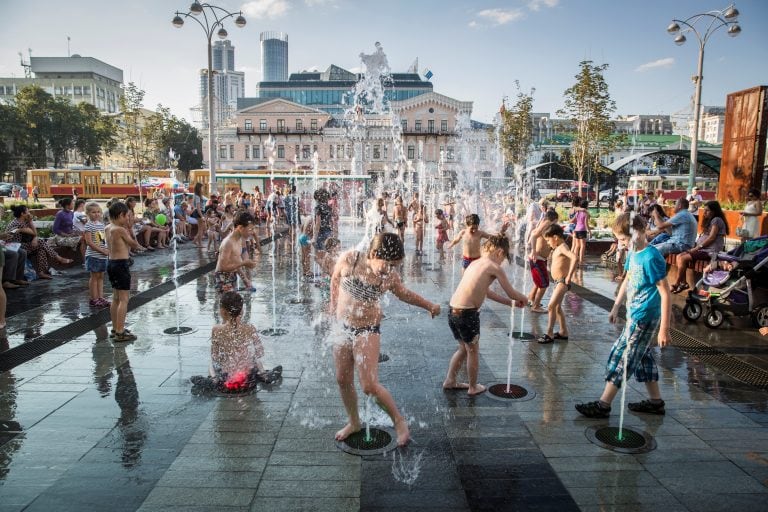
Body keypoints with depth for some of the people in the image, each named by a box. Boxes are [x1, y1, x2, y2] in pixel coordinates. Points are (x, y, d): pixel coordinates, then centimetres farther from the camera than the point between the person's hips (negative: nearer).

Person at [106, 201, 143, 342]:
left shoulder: (108, 228, 8)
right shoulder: (121, 230, -16)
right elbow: (133, 243, -5)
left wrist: (127, 227, 5)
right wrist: (140, 247, 15)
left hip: (111, 263, 9)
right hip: (121, 264, -9)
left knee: (116, 298, 17)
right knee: (124, 300, -4)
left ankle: (115, 329, 26)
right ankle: (120, 333, -3)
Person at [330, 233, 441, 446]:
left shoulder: (390, 277, -10)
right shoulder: (349, 260, -14)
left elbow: (404, 294, 11)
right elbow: (335, 278, 7)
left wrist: (429, 305, 2)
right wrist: (334, 303, 12)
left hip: (367, 331, -3)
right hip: (342, 328, 3)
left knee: (369, 385, -10)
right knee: (343, 381, 13)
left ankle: (400, 422, 12)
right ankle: (354, 422, 36)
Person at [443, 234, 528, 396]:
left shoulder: (475, 263, 16)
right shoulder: (495, 268, -6)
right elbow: (511, 293, 1)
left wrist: (510, 303, 30)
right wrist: (524, 299, 23)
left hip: (453, 310, 7)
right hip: (467, 313, -7)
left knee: (463, 348, 26)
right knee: (473, 351, 14)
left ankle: (450, 381, 34)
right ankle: (473, 387, 30)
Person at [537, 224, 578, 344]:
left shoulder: (562, 247, -16)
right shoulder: (557, 248, 12)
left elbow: (575, 258, -32)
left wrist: (569, 276, -30)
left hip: (562, 282, -11)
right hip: (558, 281, 11)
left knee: (551, 306, -15)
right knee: (557, 307, 18)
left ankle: (549, 334, -10)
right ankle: (563, 332, 29)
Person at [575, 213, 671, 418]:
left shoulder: (651, 258, -21)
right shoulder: (633, 253, 5)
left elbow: (665, 294, -20)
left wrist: (664, 329, -20)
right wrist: (616, 307, 21)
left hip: (644, 317, -9)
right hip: (635, 314, 9)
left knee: (621, 356, -4)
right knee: (643, 356, 18)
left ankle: (603, 405, 4)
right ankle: (655, 401, 32)